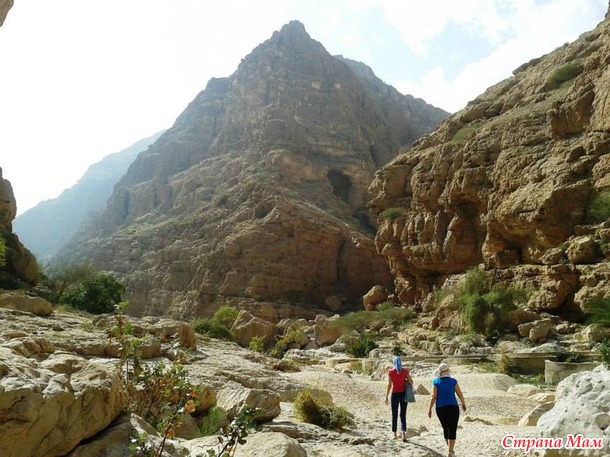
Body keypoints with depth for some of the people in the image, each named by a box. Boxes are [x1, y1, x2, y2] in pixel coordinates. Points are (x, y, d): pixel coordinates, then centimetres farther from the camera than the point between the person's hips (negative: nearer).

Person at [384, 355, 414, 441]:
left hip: (395, 394, -1)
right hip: (403, 394, 1)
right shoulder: (405, 370, -4)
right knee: (403, 415, 8)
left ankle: (395, 434, 16)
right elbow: (411, 383, -4)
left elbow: (389, 385, -8)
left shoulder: (390, 371, -7)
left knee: (394, 415, 12)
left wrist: (386, 396, -3)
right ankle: (404, 434, -5)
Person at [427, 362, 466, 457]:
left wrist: (430, 409, -1)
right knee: (452, 430, 0)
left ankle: (450, 449, 31)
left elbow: (434, 397, -8)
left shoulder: (436, 382, -3)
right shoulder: (453, 381, -2)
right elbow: (460, 395, 2)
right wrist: (463, 404, 19)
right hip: (453, 407, -2)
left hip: (440, 408, 2)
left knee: (446, 428, 19)